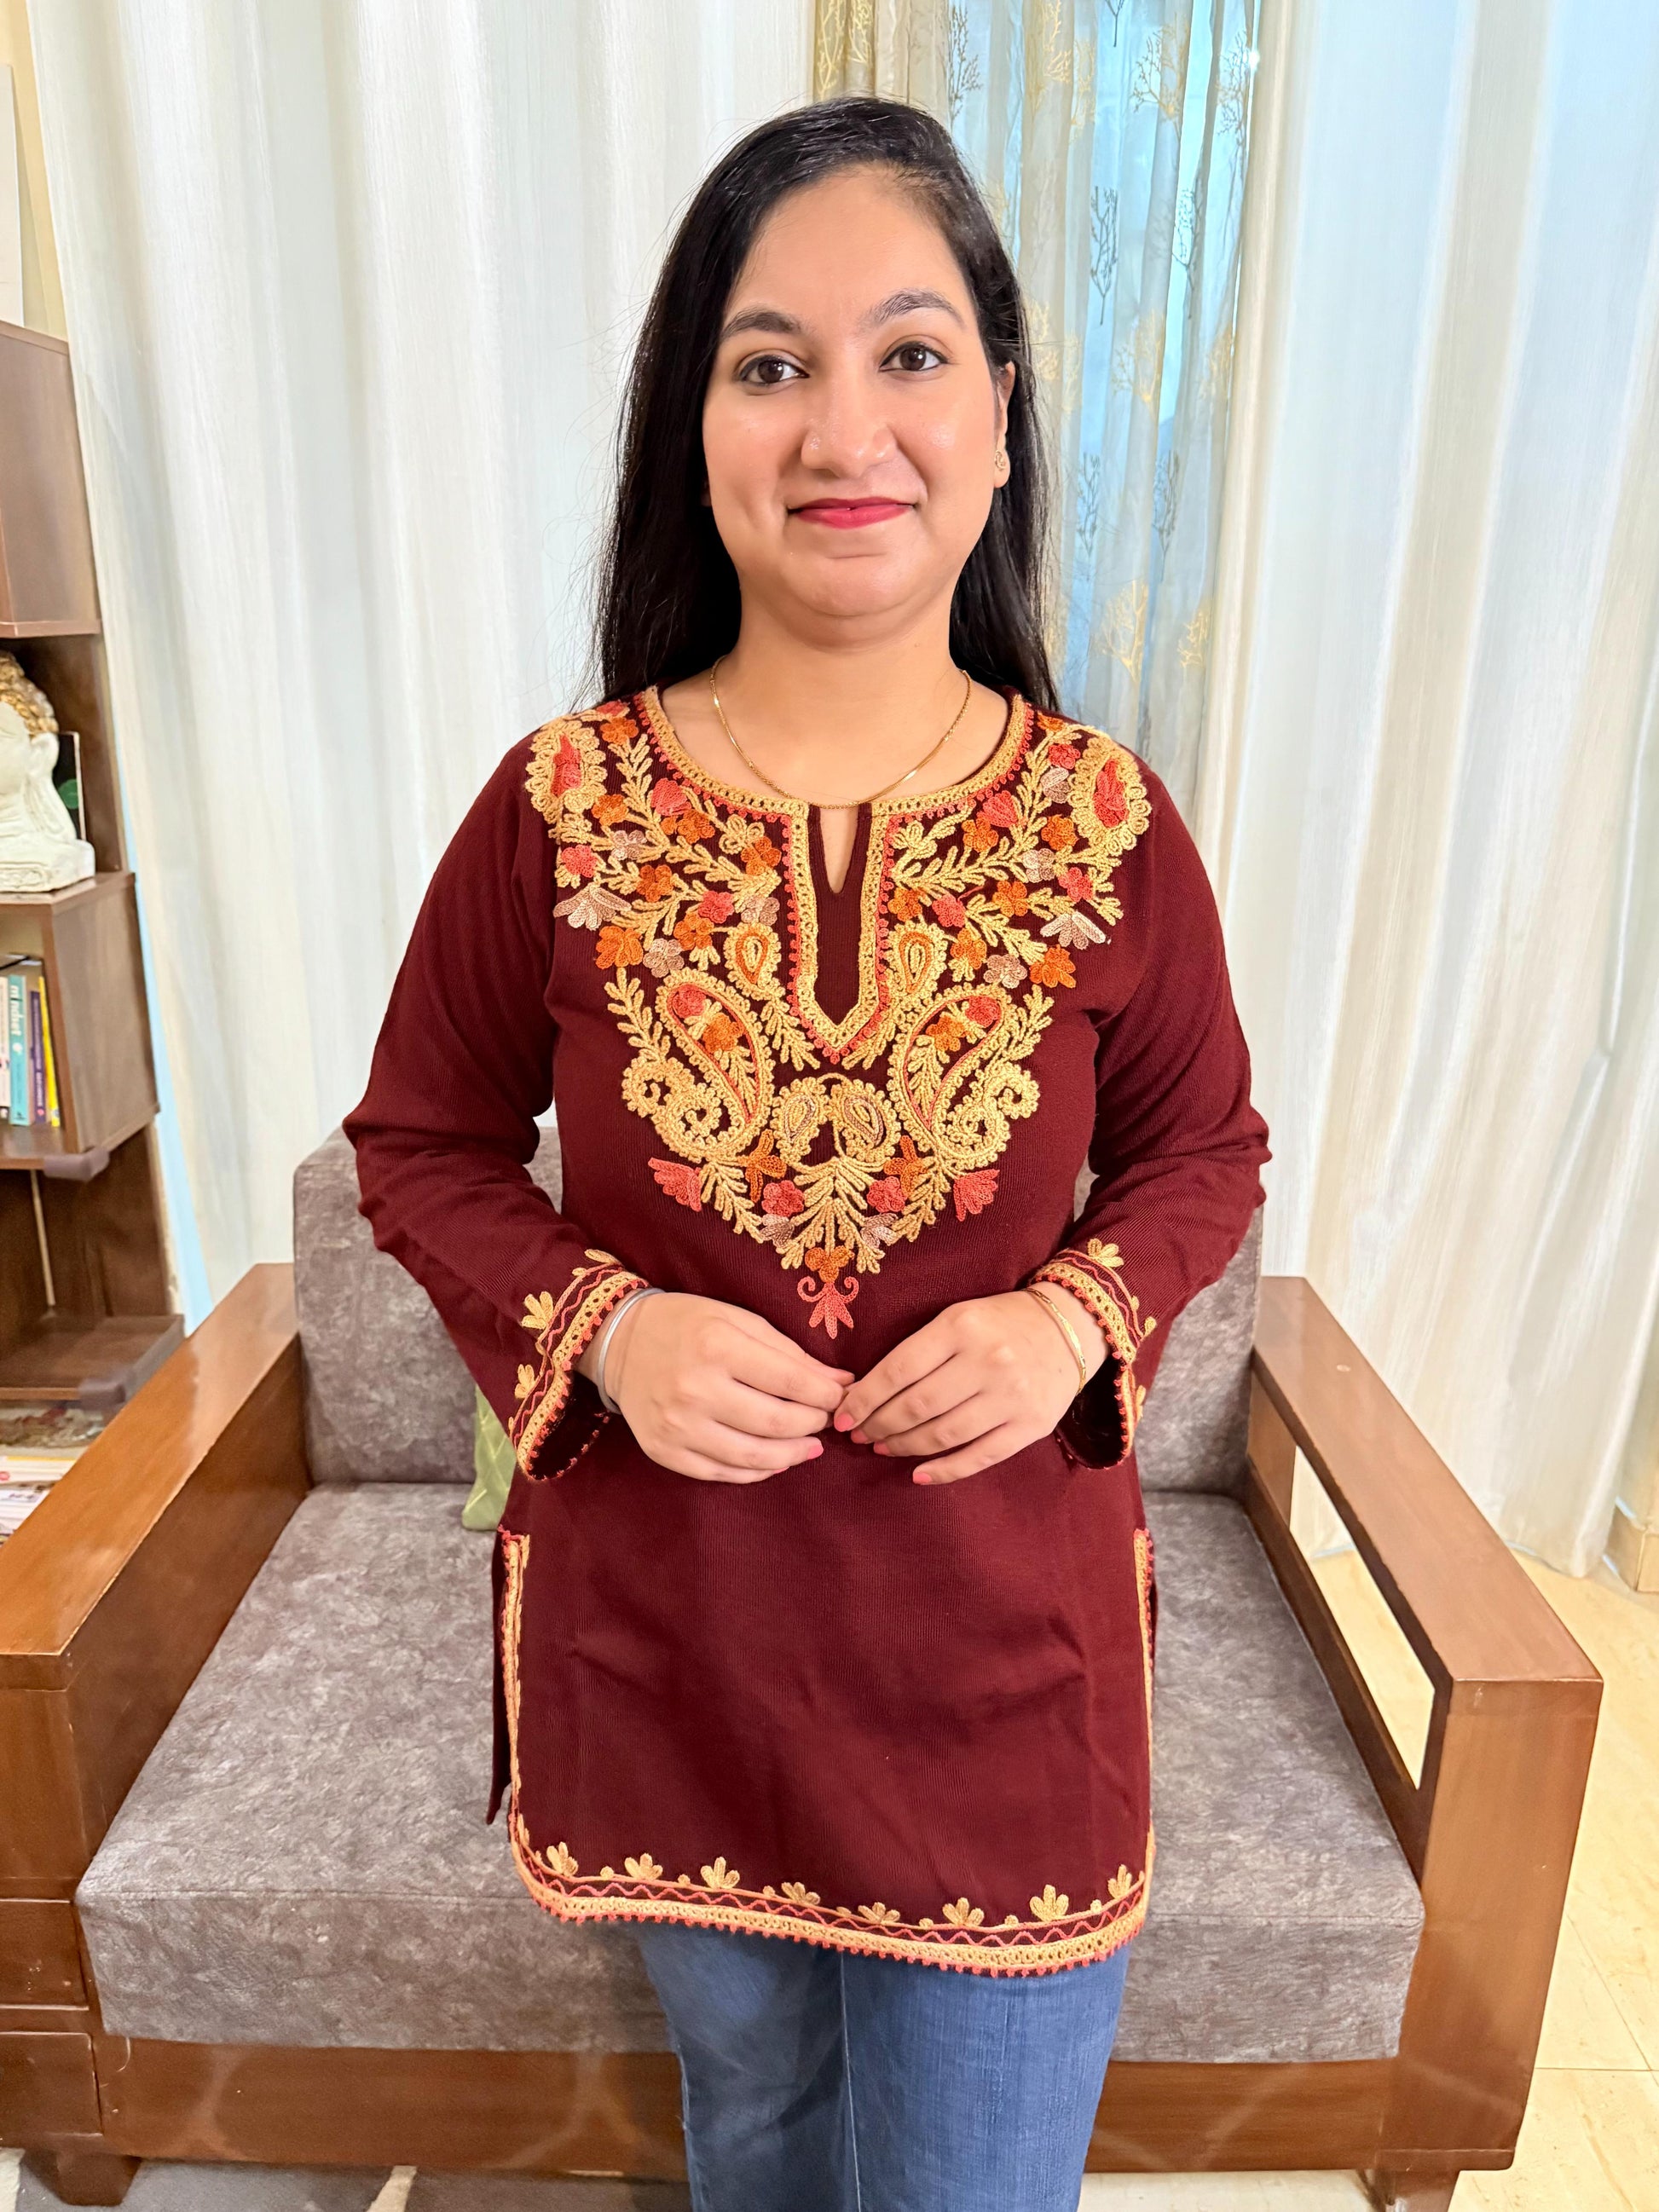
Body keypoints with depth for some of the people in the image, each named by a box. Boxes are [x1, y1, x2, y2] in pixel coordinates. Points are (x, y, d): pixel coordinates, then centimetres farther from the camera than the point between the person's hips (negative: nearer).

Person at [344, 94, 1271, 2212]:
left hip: (1002, 1655, 0)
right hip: (659, 1635, 1)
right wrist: (601, 1327, -18)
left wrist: (1077, 1318, -17)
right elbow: (419, 1143, -1)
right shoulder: (558, 807, -12)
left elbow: (1202, 1151, 3)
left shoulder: (1108, 821, -10)